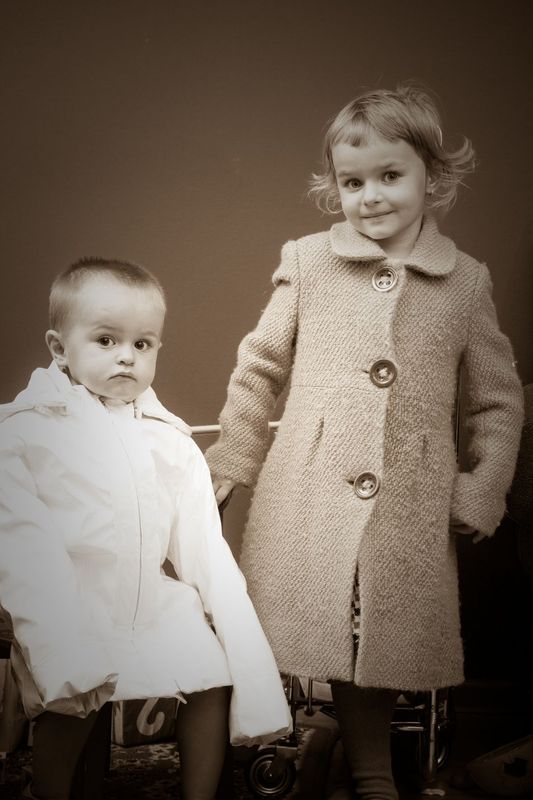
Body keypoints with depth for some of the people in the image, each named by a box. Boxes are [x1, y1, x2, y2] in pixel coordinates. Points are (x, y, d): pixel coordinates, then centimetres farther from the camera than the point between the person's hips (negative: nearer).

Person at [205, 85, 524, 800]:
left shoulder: (466, 283, 4)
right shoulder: (306, 264, 3)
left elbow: (499, 399, 12)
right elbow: (258, 369, 11)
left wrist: (482, 491, 4)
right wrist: (232, 461, 12)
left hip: (410, 512, 0)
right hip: (304, 501, 0)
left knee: (383, 651, 8)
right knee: (300, 637, 3)